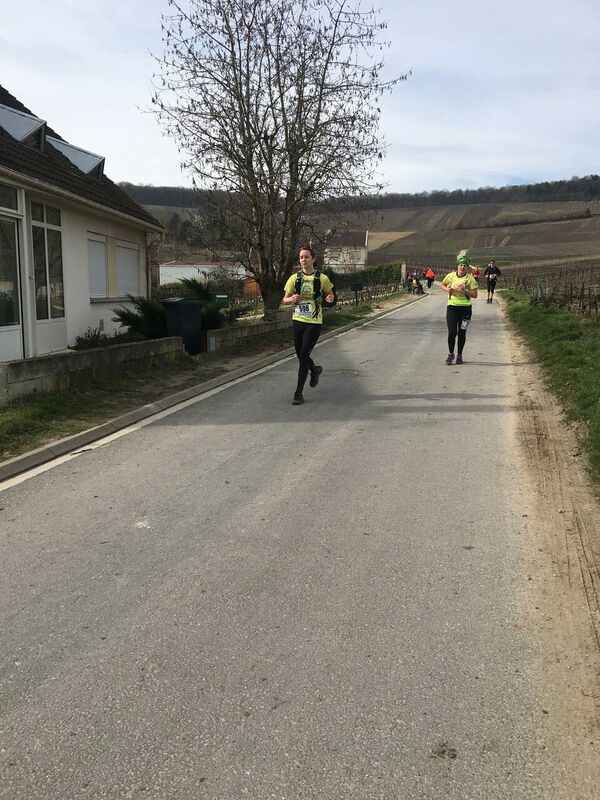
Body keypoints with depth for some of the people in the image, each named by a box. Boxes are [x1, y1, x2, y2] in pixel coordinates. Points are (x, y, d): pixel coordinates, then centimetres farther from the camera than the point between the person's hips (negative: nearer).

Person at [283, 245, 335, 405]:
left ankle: (299, 393, -3)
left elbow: (330, 294, 11)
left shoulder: (322, 278, -4)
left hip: (314, 322, -4)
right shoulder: (294, 278, 2)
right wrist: (292, 298, -14)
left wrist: (330, 298, -13)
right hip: (298, 321, 4)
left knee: (304, 356, -10)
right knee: (300, 354, 14)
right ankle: (315, 370, 48)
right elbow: (285, 299, 9)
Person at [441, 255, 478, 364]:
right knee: (452, 332, -7)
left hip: (465, 308, 0)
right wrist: (447, 289, -3)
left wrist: (465, 291, -20)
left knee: (462, 333, 4)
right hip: (452, 307, 1)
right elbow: (443, 285, 18)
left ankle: (459, 355, 21)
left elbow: (475, 295, -5)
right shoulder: (451, 276, 0)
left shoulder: (470, 278, -4)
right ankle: (450, 354, 13)